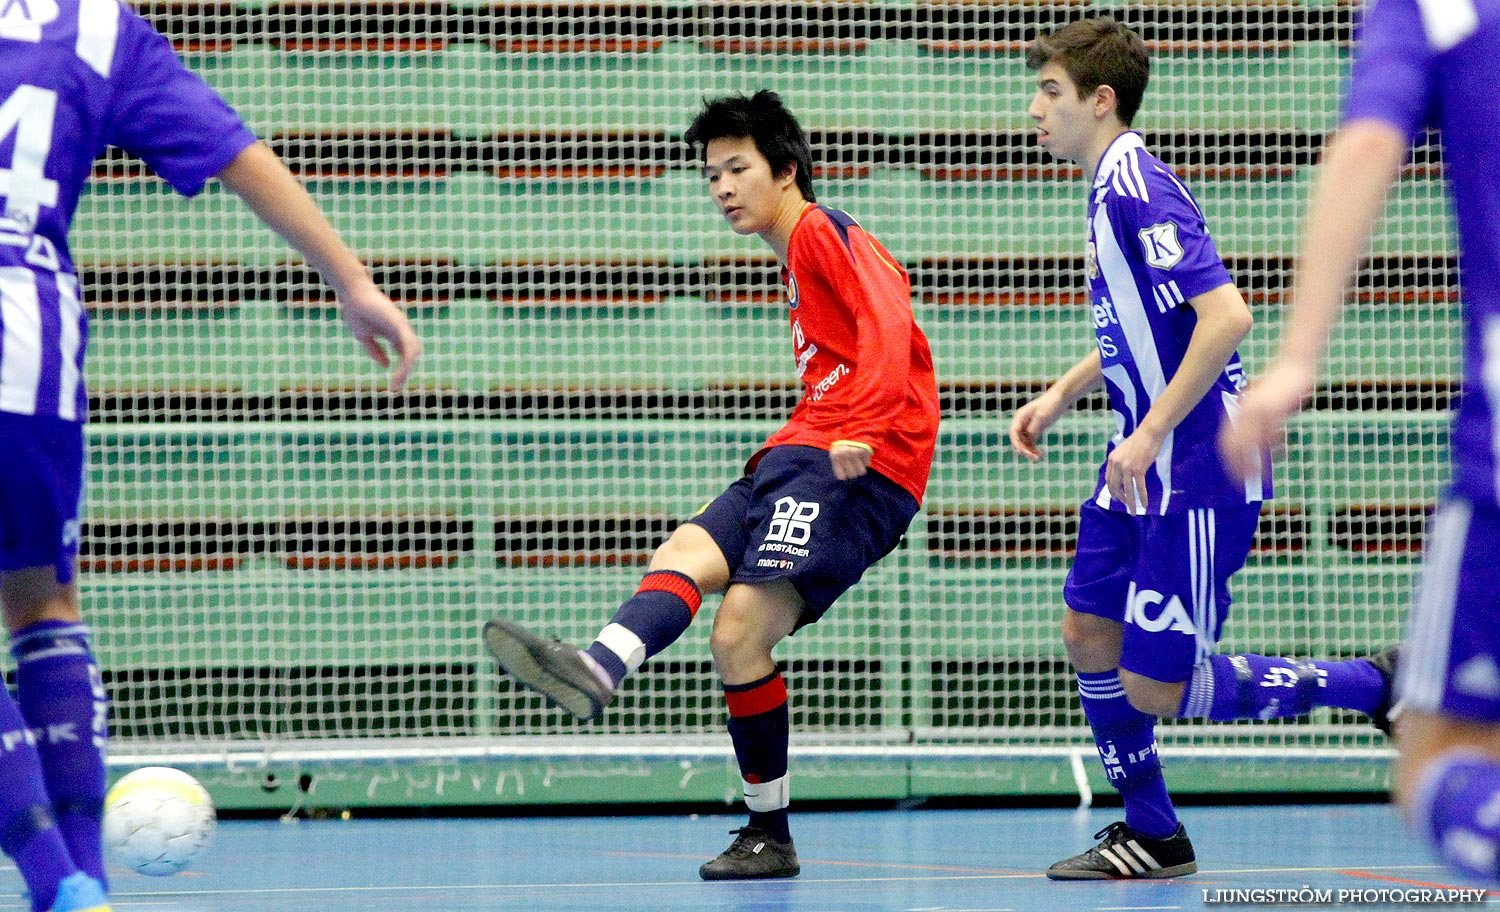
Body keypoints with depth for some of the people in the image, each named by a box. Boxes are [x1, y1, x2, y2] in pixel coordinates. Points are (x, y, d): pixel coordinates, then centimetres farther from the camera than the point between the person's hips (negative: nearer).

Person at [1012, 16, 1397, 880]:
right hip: (1150, 462, 10)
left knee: (1155, 686, -7)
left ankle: (1376, 685, 5)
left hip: (1200, 469, -10)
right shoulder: (1112, 189, 11)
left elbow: (1226, 315, -29)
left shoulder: (1139, 190, -20)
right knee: (1089, 633, 10)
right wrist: (1062, 395, 20)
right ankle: (1152, 835, 21)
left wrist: (1151, 434, -27)